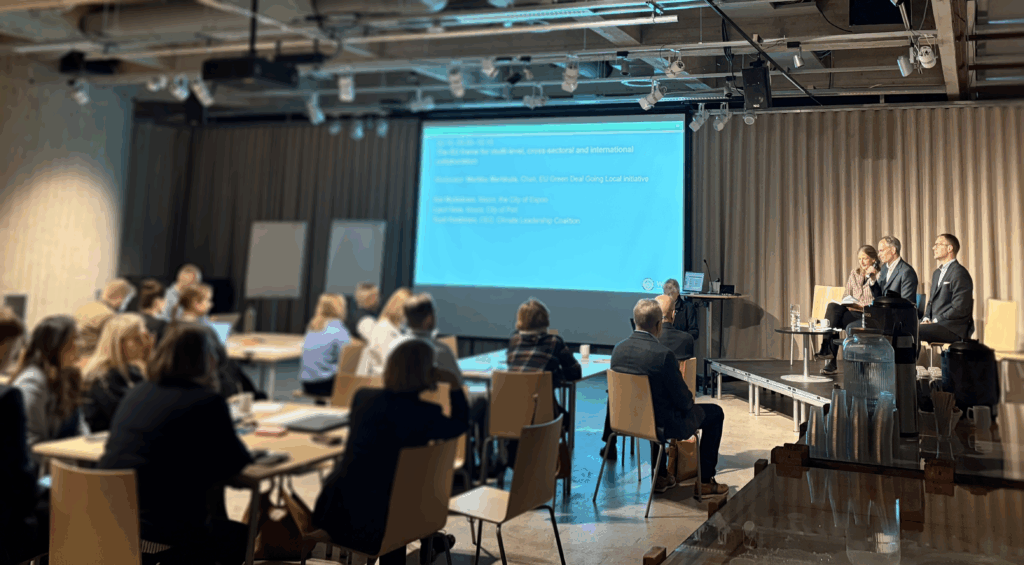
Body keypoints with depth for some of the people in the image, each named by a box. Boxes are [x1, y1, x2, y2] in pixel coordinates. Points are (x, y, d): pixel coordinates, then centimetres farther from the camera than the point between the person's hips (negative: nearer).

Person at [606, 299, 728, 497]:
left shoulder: (618, 349, -7)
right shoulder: (663, 354, -28)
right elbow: (683, 401, -19)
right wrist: (690, 398, 6)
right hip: (663, 425, -6)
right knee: (715, 413, 15)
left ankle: (660, 475, 40)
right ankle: (705, 481, 23)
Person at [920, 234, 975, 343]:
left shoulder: (959, 273, -9)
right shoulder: (937, 273, 23)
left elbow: (959, 309, -16)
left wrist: (936, 320, -14)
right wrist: (926, 319, 4)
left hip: (954, 330, -9)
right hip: (936, 324, 9)